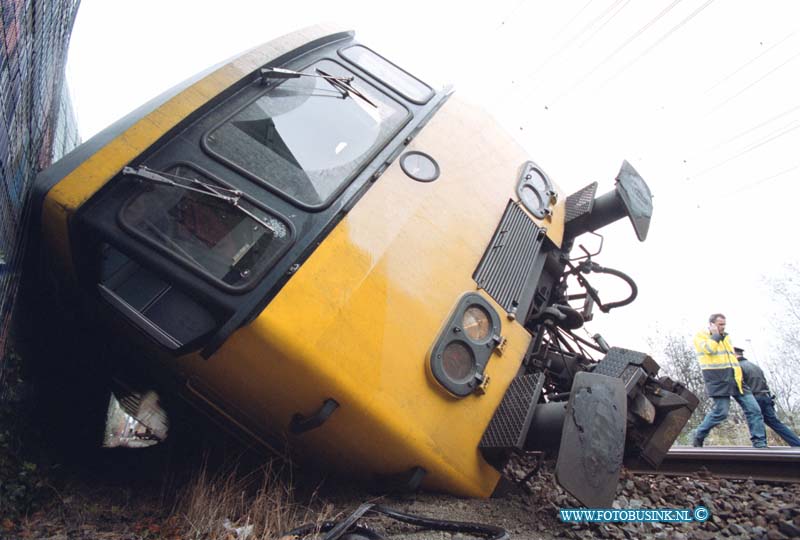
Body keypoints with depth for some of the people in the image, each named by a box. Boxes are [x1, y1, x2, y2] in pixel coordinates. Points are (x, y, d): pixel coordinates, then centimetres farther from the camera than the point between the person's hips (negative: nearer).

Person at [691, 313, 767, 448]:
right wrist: (716, 334, -6)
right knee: (720, 412, -12)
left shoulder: (725, 337, 23)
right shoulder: (700, 336, -1)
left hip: (734, 379, 8)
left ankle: (760, 443, 6)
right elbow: (709, 349, -21)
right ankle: (698, 436, 5)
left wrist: (739, 375, 23)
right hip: (718, 380, -8)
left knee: (753, 409, 0)